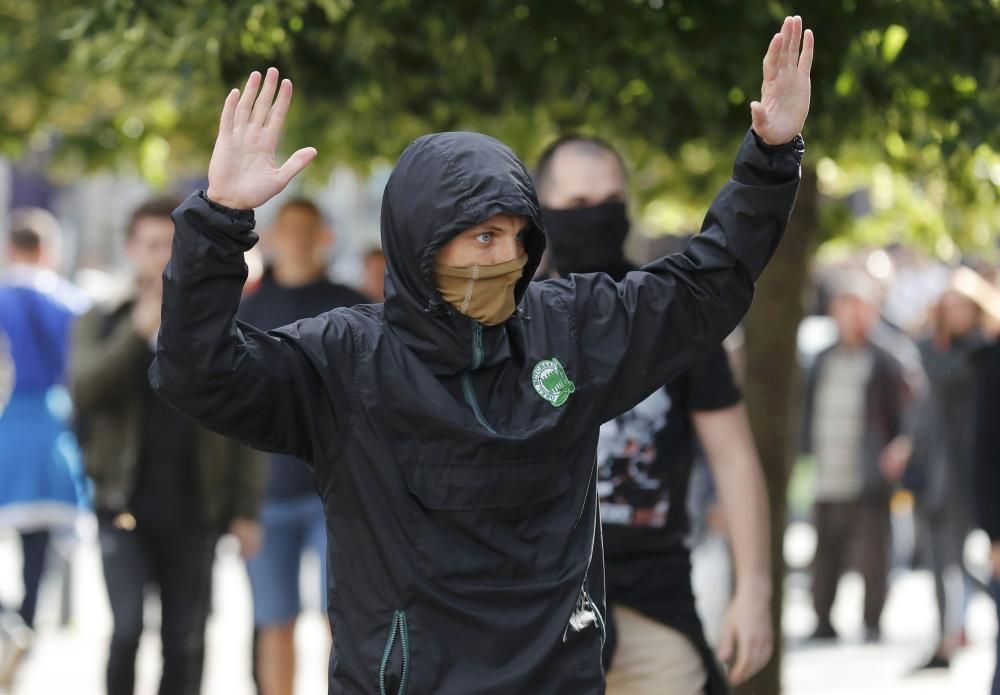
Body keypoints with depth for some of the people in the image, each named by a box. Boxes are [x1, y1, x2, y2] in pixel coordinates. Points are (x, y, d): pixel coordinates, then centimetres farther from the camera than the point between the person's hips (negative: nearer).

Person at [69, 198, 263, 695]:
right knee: (128, 626, -14)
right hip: (125, 506, -1)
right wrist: (138, 332, -23)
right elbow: (84, 389, -12)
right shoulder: (103, 324, 7)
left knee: (185, 643, 4)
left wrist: (245, 509, 1)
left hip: (193, 510, 1)